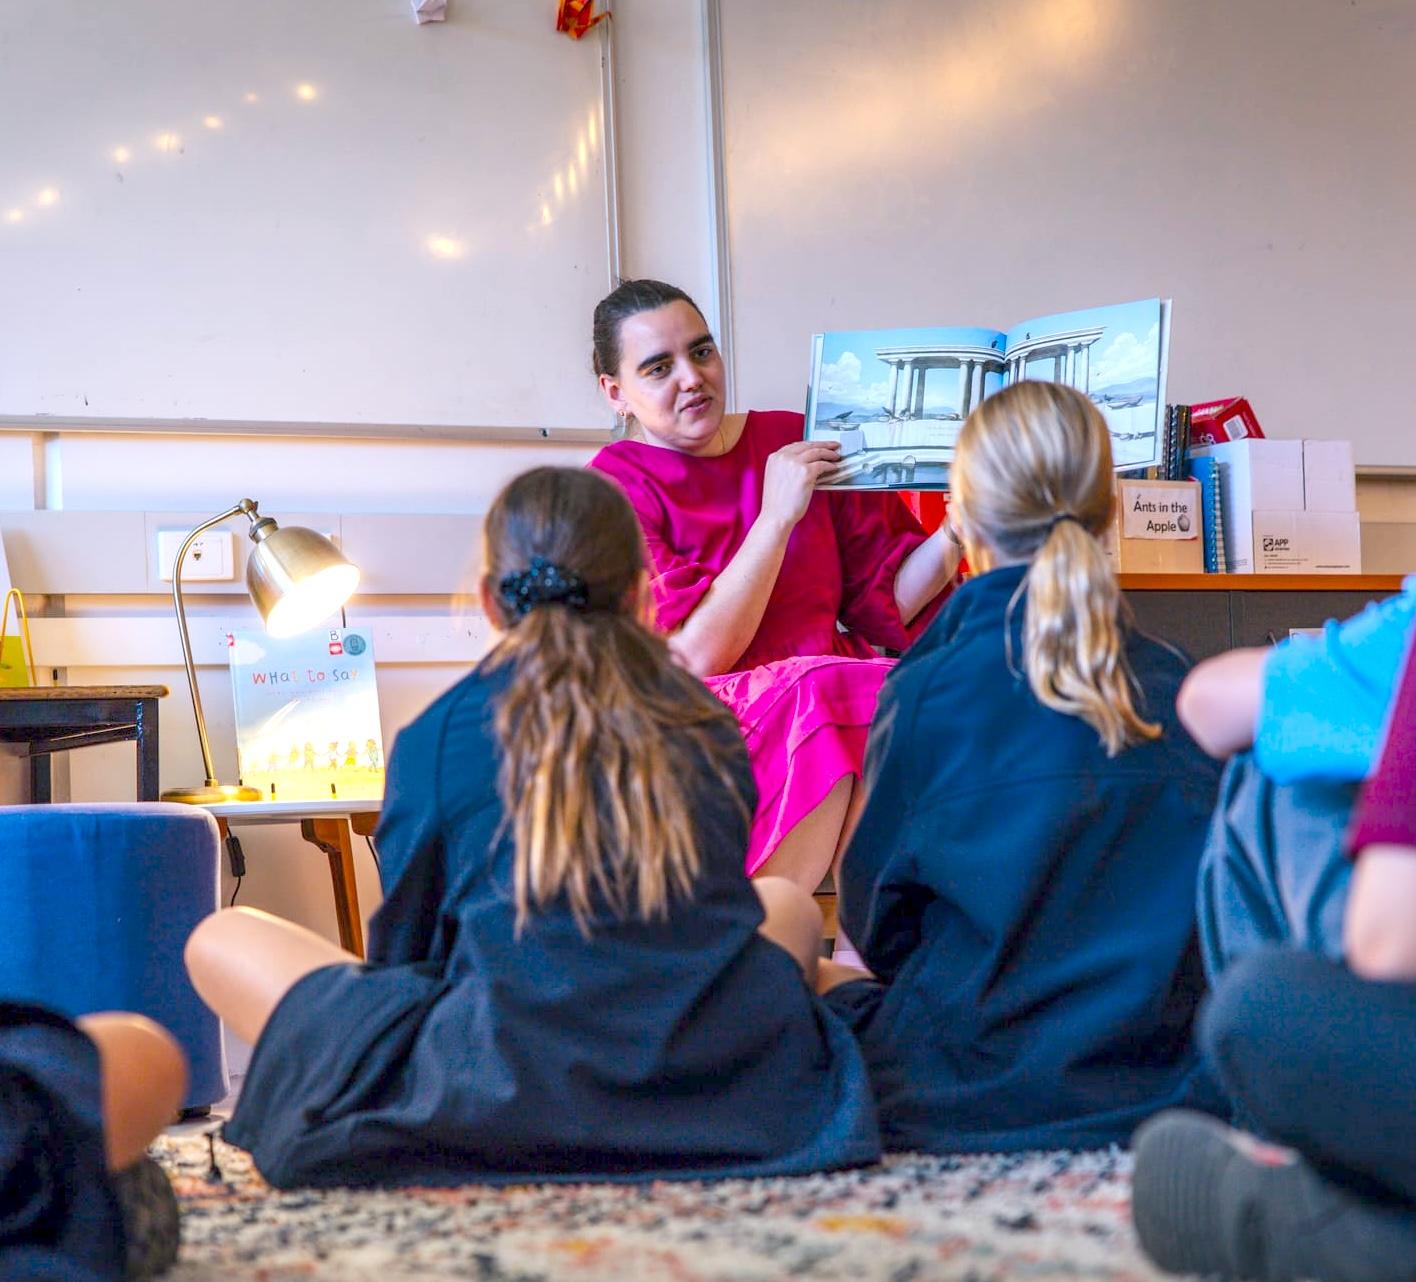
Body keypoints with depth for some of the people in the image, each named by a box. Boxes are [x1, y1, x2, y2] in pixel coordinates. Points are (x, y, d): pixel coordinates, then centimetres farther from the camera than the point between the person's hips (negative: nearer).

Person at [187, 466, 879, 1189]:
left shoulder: (435, 736, 2)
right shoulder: (711, 725, 11)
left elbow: (405, 946, 12)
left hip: (506, 1092, -2)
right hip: (714, 1085, 3)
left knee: (220, 941, 13)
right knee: (789, 903, 36)